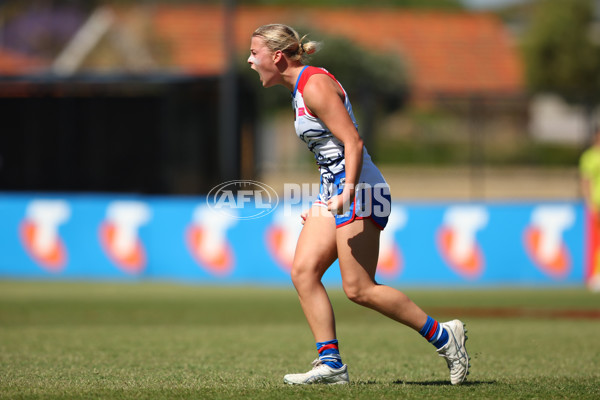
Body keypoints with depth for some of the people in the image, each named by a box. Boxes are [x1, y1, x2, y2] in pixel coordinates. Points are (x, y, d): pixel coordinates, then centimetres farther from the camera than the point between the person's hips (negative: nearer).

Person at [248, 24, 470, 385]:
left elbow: (353, 142, -20)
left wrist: (347, 192, -30)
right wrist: (327, 204, 24)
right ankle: (331, 364, -5)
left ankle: (444, 336, 1)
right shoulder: (301, 89, 16)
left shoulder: (315, 84, -14)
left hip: (360, 191, -10)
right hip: (336, 192, 10)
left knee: (359, 289, -9)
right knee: (303, 271, -2)